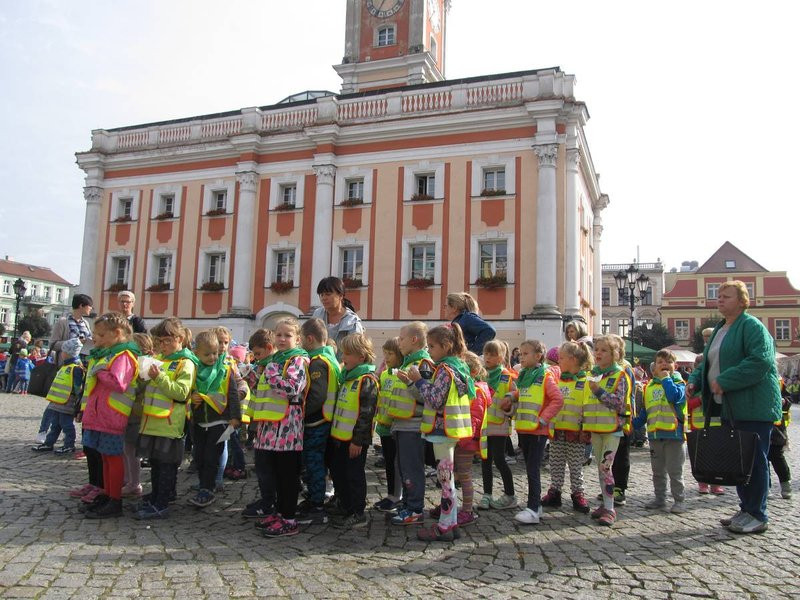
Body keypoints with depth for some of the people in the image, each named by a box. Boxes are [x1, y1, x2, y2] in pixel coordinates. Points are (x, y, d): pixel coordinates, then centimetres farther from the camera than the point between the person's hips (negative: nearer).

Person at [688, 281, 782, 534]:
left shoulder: (752, 327, -11)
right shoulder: (719, 330, 17)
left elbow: (761, 361, -24)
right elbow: (707, 363, 23)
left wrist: (724, 381, -24)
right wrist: (695, 381, 4)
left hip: (753, 407, -9)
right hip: (729, 407, 9)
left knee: (755, 460, -1)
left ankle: (757, 516, 9)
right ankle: (746, 509, 25)